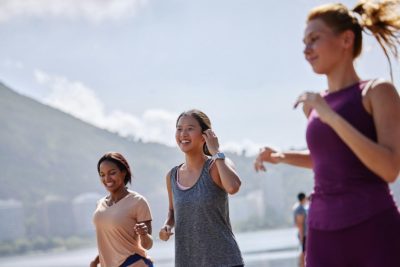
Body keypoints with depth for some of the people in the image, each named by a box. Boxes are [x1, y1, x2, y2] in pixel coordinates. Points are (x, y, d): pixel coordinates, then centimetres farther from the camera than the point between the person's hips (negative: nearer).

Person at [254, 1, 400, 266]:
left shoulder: (378, 92, -2)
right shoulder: (313, 104, 15)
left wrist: (331, 116, -15)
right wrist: (280, 156, 17)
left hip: (375, 233, -5)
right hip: (324, 237, 5)